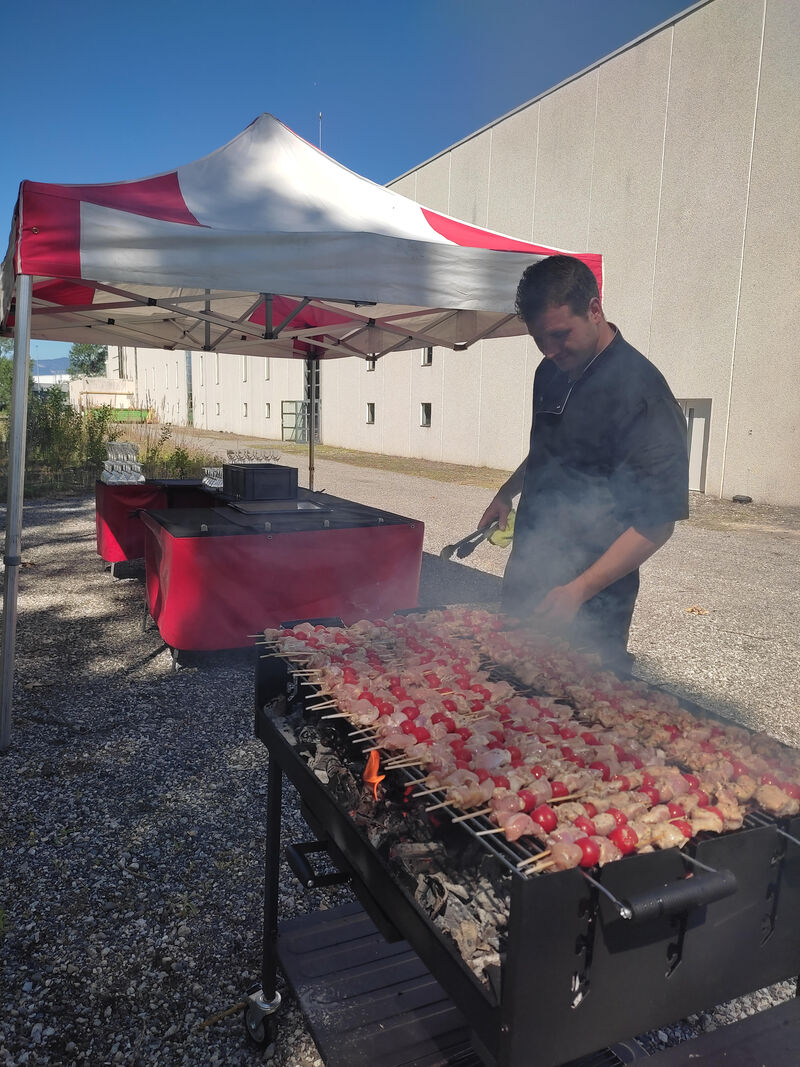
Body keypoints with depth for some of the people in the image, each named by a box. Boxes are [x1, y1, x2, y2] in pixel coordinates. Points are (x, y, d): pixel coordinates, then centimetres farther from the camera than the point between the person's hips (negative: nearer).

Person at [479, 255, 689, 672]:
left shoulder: (641, 392, -19)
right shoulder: (551, 372, 6)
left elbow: (657, 523, -21)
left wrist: (580, 589, -26)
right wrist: (507, 492, 15)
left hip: (591, 599, -7)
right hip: (527, 575, 8)